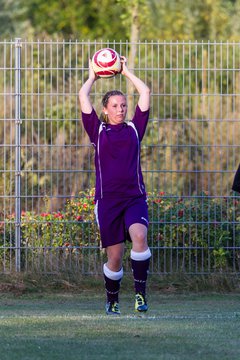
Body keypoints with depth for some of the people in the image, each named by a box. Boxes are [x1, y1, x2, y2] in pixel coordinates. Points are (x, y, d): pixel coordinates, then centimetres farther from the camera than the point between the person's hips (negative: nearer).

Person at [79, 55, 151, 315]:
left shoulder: (134, 128, 12)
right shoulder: (98, 130, 9)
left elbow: (145, 93, 11)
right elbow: (83, 96, 6)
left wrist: (126, 72, 20)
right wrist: (93, 76, 20)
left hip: (134, 197, 0)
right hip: (107, 199, 0)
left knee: (139, 236, -26)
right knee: (114, 255, 1)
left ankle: (140, 292, -20)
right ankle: (112, 301, 22)